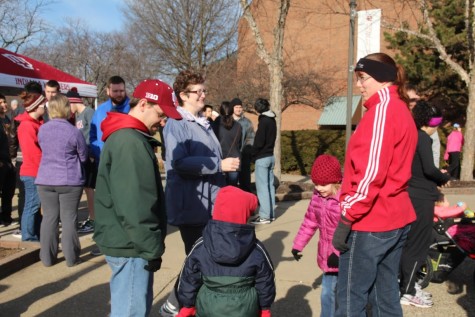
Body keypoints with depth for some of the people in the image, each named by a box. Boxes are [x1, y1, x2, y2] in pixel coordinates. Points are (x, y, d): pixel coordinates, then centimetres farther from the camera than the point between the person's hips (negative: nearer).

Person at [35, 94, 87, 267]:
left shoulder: (42, 129, 1)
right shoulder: (74, 131, -12)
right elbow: (83, 156, -2)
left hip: (45, 180, 4)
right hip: (70, 181, -3)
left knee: (49, 217, 10)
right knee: (69, 218, 4)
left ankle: (47, 257, 16)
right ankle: (71, 257, 10)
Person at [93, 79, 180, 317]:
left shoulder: (125, 136, 13)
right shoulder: (130, 143, -20)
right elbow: (133, 205, -25)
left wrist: (150, 245, 18)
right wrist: (152, 248, -17)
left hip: (127, 242, 10)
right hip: (130, 245, -10)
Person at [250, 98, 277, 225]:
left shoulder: (263, 121, -15)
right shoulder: (272, 120, 9)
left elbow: (259, 142, -18)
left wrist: (253, 154, -4)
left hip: (262, 158, -9)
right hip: (270, 156, 9)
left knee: (262, 187, -5)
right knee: (270, 185, 12)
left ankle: (265, 216, -3)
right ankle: (271, 213, 18)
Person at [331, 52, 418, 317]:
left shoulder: (382, 109, -13)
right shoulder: (402, 110, 16)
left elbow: (371, 172, -21)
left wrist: (347, 218, -17)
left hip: (370, 221, -9)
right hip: (396, 218, 10)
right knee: (386, 295, 16)